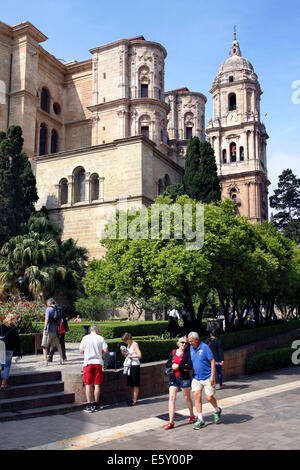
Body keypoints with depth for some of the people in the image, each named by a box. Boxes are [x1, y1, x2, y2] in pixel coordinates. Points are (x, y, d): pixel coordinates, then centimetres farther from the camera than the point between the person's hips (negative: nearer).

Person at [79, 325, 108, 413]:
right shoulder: (100, 338, 1)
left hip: (88, 362, 0)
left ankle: (89, 405, -2)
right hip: (98, 362, 1)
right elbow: (106, 350, -2)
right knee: (97, 384, 7)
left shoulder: (85, 338, 1)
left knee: (88, 384, 2)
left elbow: (81, 351, 4)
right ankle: (96, 405, 12)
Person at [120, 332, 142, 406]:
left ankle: (135, 400, 1)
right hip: (129, 365, 8)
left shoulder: (134, 344, -9)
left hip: (135, 365, -8)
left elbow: (139, 355, -18)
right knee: (131, 384, 11)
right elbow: (125, 355, 21)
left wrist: (130, 356, -16)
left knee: (135, 384, -2)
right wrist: (122, 351, 3)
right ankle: (132, 399, 20)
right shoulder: (128, 345, 15)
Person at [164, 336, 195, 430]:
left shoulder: (188, 353, -5)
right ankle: (171, 422, -2)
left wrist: (178, 367, -15)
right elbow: (167, 364, 3)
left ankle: (192, 416, 35)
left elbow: (190, 366, -16)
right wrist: (183, 367, -10)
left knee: (187, 398, 11)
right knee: (171, 398, -4)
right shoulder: (173, 352, 8)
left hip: (184, 379, -3)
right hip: (174, 378, 3)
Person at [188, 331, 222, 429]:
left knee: (209, 397, -1)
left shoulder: (205, 347, -14)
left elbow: (212, 361, -12)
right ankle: (200, 420, 7)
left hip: (207, 377, -5)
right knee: (197, 397, -2)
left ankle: (217, 410, 30)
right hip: (196, 378, 5)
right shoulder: (191, 348, 4)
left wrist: (212, 375, -16)